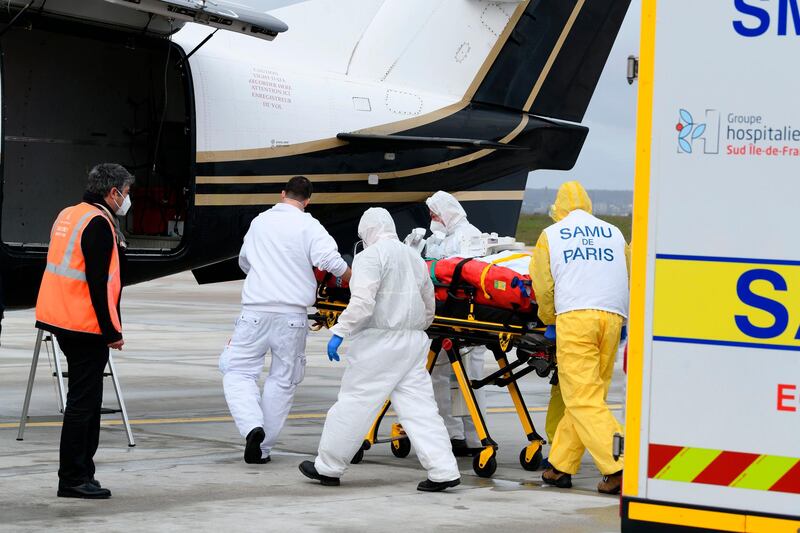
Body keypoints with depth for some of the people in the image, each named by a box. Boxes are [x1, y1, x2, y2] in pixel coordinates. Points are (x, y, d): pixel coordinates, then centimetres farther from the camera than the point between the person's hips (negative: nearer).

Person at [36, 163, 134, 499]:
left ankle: (81, 471, 23)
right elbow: (98, 284, -19)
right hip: (86, 325, -10)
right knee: (83, 401, -5)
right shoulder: (99, 224, -15)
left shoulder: (68, 216, 14)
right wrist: (112, 331, -15)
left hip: (61, 319, 10)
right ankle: (73, 480, -2)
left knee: (86, 398, 17)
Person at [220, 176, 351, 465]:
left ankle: (252, 426, -14)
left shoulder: (260, 221, 11)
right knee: (282, 380, 11)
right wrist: (353, 279, 1)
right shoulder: (308, 226, -2)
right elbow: (329, 259, -16)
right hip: (293, 314, -1)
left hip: (256, 310, 1)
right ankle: (262, 448, 11)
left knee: (238, 371, 11)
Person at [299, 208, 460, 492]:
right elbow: (429, 307, 21)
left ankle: (328, 467, 12)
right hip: (414, 342, 7)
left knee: (354, 402, 2)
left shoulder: (371, 256, -8)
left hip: (380, 341, -7)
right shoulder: (414, 257, 16)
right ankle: (444, 471, -4)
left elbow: (362, 303, -19)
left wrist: (339, 332, -15)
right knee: (419, 407, 4)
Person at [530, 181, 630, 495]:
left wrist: (550, 320, 26)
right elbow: (629, 279, 23)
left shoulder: (551, 235, 13)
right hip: (612, 317, 4)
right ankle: (560, 467, 11)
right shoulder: (614, 233, 22)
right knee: (589, 395, 9)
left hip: (574, 317, -4)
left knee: (582, 399, -7)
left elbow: (543, 287, 9)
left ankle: (617, 468, -20)